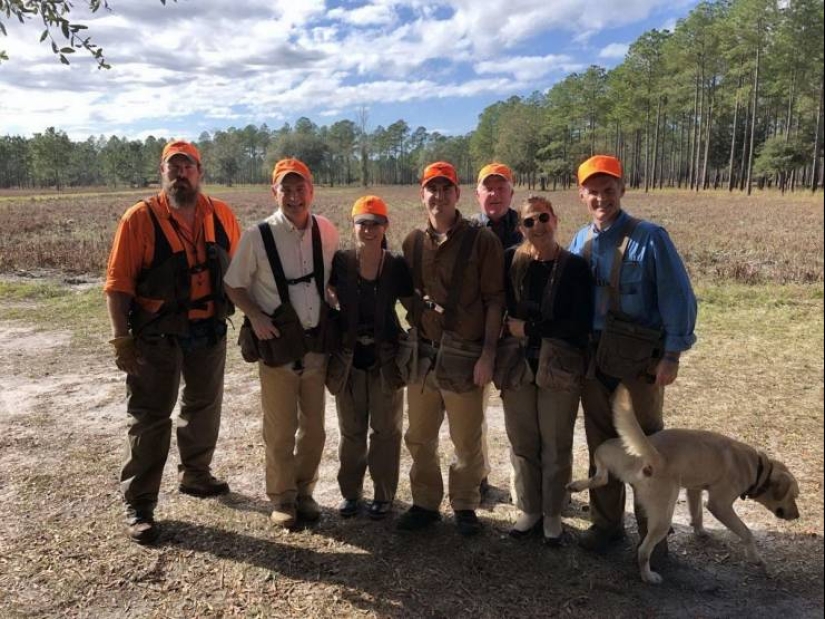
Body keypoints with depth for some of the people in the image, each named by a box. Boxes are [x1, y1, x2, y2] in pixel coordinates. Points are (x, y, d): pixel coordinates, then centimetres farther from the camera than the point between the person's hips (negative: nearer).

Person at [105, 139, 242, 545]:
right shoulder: (141, 218, -10)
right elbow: (118, 284, -11)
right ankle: (139, 505, 17)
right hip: (157, 336, -4)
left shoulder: (221, 215, 1)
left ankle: (195, 475, 41)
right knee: (150, 418, 4)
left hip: (210, 332, 5)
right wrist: (121, 339, -14)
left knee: (204, 408, 19)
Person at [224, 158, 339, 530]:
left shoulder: (327, 232, -1)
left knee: (314, 426, 14)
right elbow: (233, 286, -2)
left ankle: (304, 492, 33)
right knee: (280, 430, 8)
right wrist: (256, 316, -17)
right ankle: (281, 499, 28)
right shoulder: (257, 236, -10)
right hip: (278, 346, -3)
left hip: (318, 345, 3)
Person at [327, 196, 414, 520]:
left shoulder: (397, 266, -7)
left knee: (386, 428, 11)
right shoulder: (340, 262, -6)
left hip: (386, 358, -1)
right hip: (348, 358, 1)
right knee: (351, 429, 14)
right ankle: (350, 492, 30)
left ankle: (384, 494, 27)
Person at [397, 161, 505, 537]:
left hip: (465, 356, -4)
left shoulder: (481, 241, -5)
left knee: (467, 441, 8)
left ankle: (465, 506, 29)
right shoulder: (413, 243, 9)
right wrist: (418, 308, -6)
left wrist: (488, 353, -11)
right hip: (423, 353, 5)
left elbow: (494, 300, -6)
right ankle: (425, 503, 32)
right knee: (419, 437, 14)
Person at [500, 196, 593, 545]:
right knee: (522, 442, 11)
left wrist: (530, 329, -13)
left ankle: (552, 514, 27)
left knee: (556, 445, 8)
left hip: (559, 369, -2)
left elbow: (581, 324, -10)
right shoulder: (511, 261, 1)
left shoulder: (575, 266, -5)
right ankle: (529, 509, 29)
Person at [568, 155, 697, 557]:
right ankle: (606, 522, 29)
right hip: (592, 358, 5)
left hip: (639, 359, -4)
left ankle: (653, 534, 24)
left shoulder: (649, 237, -9)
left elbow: (678, 298, -11)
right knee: (600, 444, 14)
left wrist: (672, 355, -16)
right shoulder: (580, 242, 6)